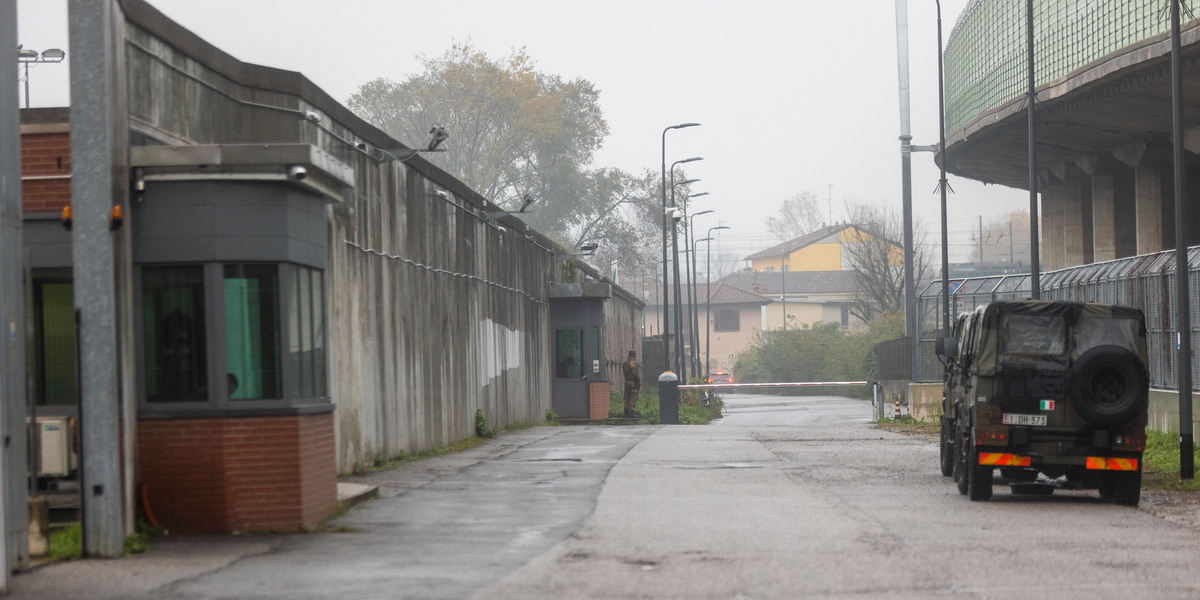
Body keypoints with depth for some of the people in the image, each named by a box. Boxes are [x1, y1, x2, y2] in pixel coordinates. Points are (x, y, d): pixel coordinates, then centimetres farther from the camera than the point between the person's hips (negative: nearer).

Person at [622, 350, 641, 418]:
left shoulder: (625, 362, 13)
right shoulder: (632, 363, -16)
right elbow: (635, 373, -19)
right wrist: (639, 381, -9)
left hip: (626, 382, 9)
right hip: (633, 383, -9)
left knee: (628, 397, 13)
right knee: (633, 398, -7)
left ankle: (626, 412, 15)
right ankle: (631, 412, -11)